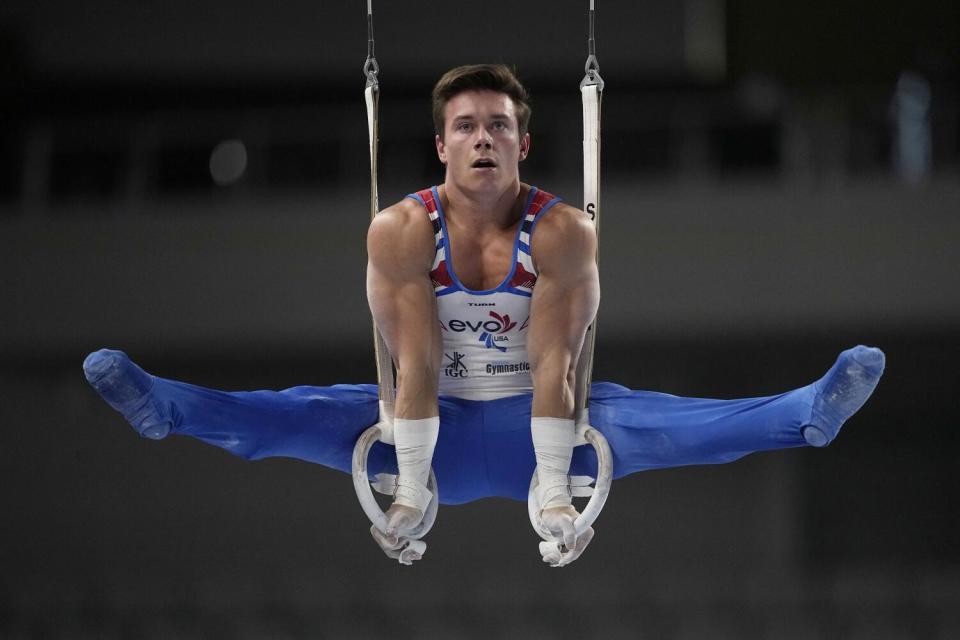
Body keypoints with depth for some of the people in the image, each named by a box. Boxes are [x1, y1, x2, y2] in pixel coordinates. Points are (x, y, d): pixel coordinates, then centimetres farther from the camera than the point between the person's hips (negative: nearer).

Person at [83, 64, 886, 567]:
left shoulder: (564, 231, -17)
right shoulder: (400, 230, -15)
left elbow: (555, 364, -23)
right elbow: (416, 365, -20)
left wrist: (555, 493, -30)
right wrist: (410, 492, -26)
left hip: (533, 422, -1)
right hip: (440, 428, 1)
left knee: (667, 422, -26)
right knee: (300, 415, -23)